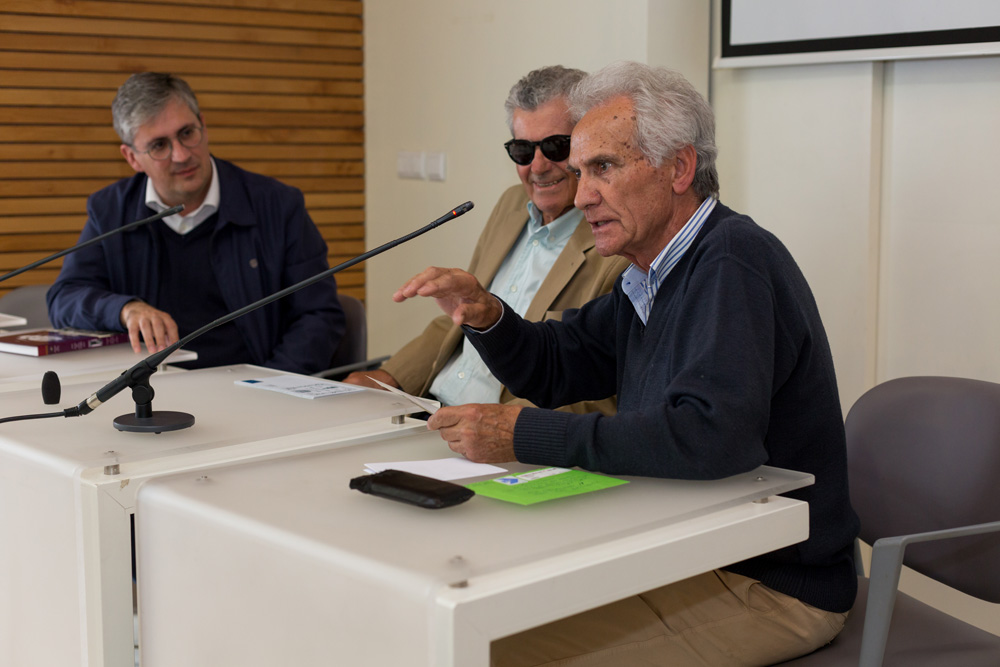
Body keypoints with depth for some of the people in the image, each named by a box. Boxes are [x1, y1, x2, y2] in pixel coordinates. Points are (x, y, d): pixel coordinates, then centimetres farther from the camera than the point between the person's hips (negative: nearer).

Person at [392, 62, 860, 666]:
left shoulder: (732, 264, -21)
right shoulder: (652, 274, 10)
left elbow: (713, 435, -35)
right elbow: (554, 368, 18)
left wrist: (525, 435, -28)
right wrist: (485, 315, -4)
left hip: (775, 583, -9)